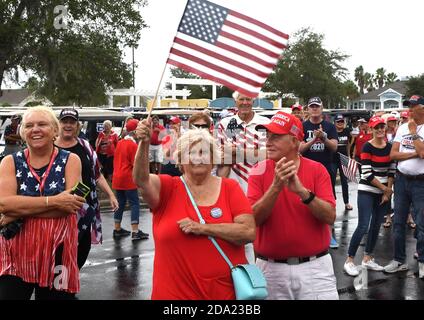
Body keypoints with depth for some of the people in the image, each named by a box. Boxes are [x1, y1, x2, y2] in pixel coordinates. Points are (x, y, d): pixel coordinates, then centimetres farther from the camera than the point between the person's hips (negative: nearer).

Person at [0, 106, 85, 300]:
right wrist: (54, 201, -20)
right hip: (16, 252, 1)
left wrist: (20, 212, -18)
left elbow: (70, 205, -14)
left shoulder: (70, 160, 0)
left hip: (57, 252, 0)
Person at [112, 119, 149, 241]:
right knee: (135, 204, -3)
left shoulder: (120, 143, 10)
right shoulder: (133, 145, -14)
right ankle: (135, 232, -7)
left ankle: (117, 229, 21)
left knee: (120, 203, 15)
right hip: (128, 179, -8)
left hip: (117, 177, 8)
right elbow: (136, 164, -14)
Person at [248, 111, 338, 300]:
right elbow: (253, 219, -11)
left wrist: (302, 191, -25)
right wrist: (276, 186, -23)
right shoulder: (259, 171, -1)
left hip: (314, 266, 0)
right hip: (272, 268, 0)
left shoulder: (317, 170, -2)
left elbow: (330, 217, -12)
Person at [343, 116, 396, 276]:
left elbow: (392, 171, 7)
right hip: (367, 191, -6)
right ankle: (349, 261, -1)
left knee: (376, 225, 10)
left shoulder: (390, 147, 6)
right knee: (363, 227, -11)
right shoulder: (367, 147, -10)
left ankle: (368, 258, 22)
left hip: (384, 192, 6)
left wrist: (388, 191, -1)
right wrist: (385, 189, -9)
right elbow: (367, 174, -15)